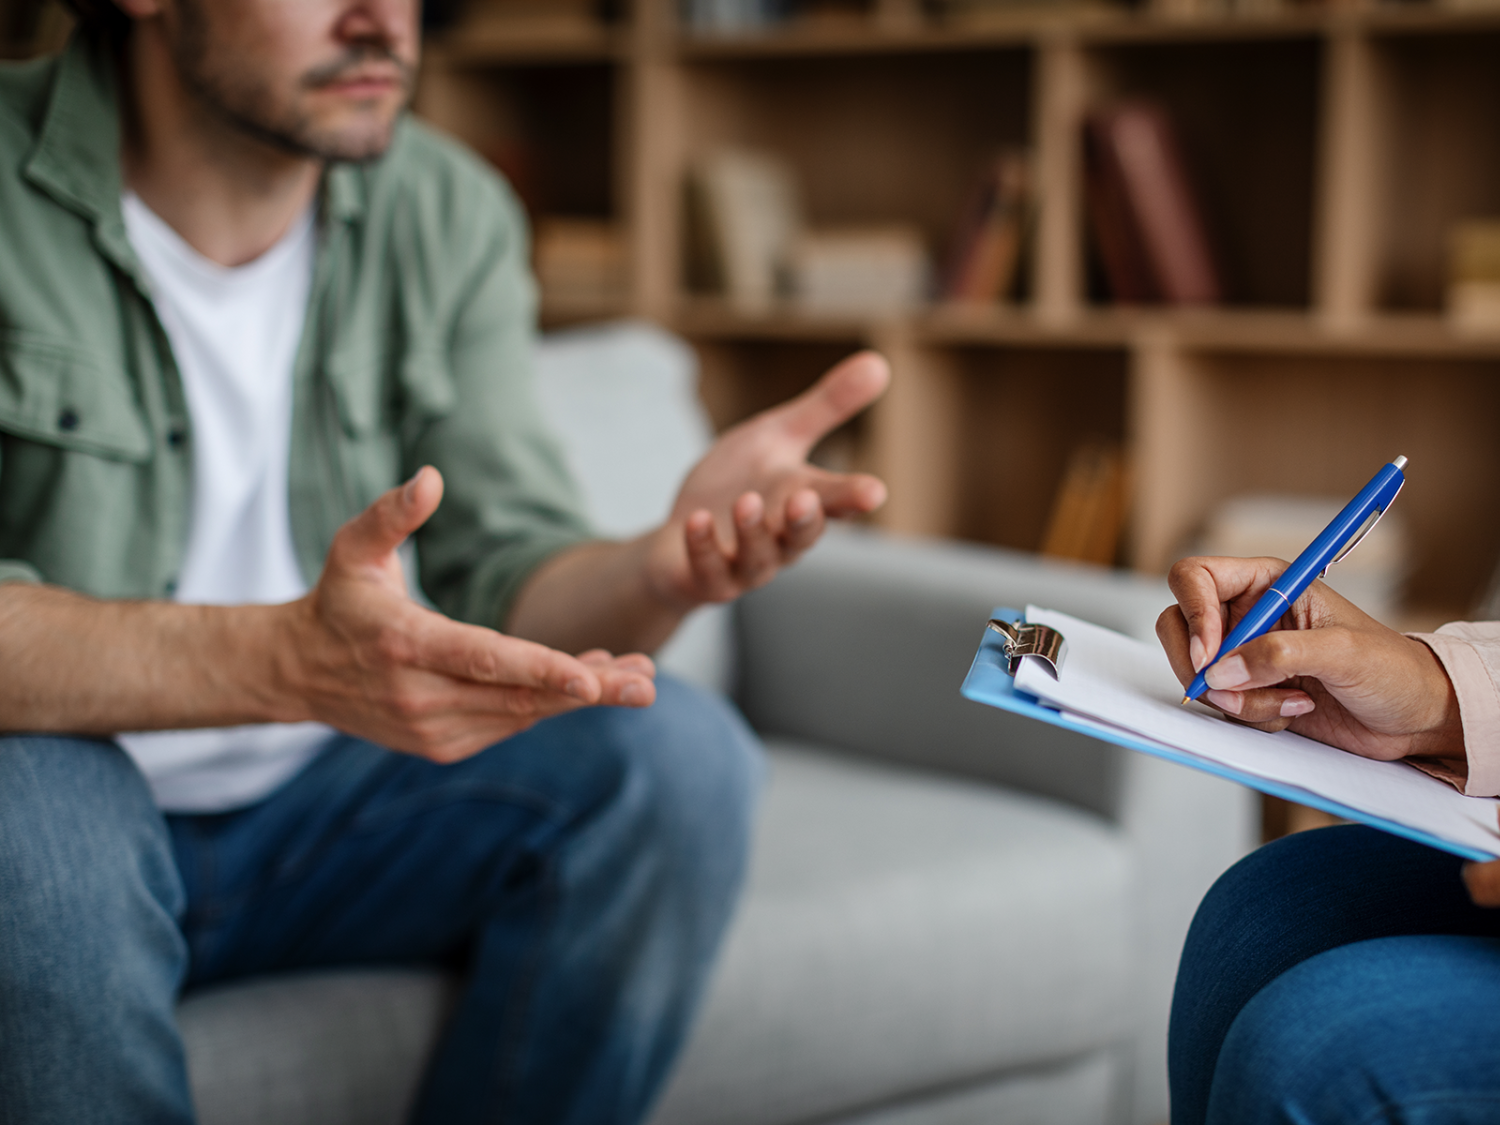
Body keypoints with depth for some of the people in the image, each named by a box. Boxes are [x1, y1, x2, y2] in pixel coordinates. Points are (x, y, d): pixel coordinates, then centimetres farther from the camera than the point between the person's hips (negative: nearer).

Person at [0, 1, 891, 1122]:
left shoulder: (451, 214, -1)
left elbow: (510, 577, -5)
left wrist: (663, 572, -29)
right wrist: (284, 660, -44)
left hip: (322, 813, 4)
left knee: (675, 750, -18)